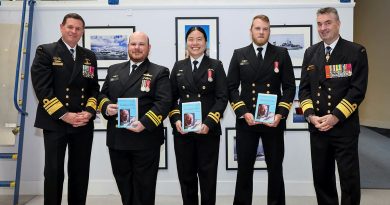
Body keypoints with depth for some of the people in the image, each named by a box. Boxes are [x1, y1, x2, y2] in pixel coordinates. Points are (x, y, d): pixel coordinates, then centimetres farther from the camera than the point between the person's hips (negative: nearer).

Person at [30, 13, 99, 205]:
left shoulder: (89, 56, 13)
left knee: (80, 173, 9)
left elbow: (94, 88, 12)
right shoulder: (45, 51, -1)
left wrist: (89, 112, -6)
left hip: (83, 124, 4)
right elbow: (42, 88, -9)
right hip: (54, 123, -4)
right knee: (54, 172, 3)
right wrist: (64, 115, -16)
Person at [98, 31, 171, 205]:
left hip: (145, 139, -4)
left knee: (143, 187, 8)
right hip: (116, 139, 5)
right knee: (123, 183, 17)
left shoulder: (159, 72, -1)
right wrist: (106, 106, -7)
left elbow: (163, 103, -12)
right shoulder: (114, 70, 15)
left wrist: (144, 123, -24)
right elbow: (102, 94, 17)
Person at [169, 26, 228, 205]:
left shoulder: (216, 66, 3)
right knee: (186, 175, 9)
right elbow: (172, 97, 10)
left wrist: (209, 123, -15)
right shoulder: (178, 66, 12)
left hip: (208, 129, -2)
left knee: (208, 175, 6)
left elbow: (222, 97, -4)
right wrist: (175, 120, -6)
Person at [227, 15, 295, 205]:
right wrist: (243, 112, -10)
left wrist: (280, 114, -10)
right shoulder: (239, 54, 6)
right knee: (244, 167, 7)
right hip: (246, 120, 0)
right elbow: (232, 88, 2)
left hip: (274, 120, 0)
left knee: (275, 167, 10)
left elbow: (289, 87, 2)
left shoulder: (281, 54, 5)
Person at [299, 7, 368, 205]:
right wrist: (310, 115, -7)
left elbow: (358, 90, -9)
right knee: (321, 177, 12)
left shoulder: (356, 51, -3)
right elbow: (304, 88, 8)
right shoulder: (310, 53, 10)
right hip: (318, 127, 4)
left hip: (345, 127, -4)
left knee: (349, 178, 3)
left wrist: (335, 116, -16)